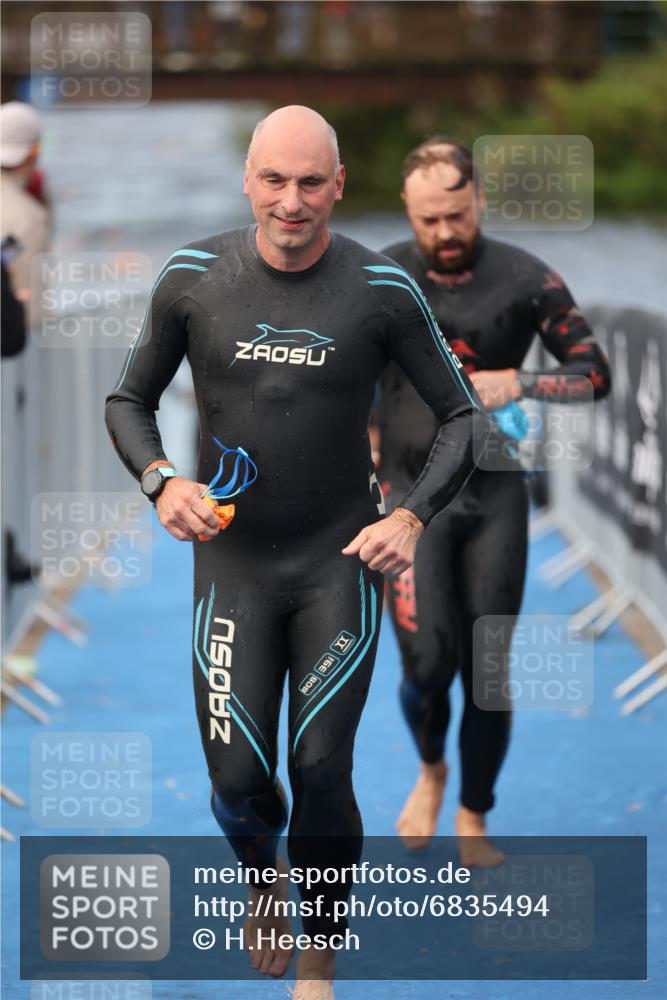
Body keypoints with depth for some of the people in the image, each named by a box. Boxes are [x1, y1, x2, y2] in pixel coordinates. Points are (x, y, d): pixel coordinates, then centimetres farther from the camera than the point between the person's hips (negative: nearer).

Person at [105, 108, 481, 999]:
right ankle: (261, 874, 33)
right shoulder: (193, 279, -3)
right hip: (232, 563, 1)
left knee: (321, 774, -6)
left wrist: (413, 515, -12)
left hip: (341, 562, -1)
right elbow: (129, 401, 9)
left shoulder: (382, 291, -7)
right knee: (239, 782, -4)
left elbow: (461, 414, 3)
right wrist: (161, 481, -11)